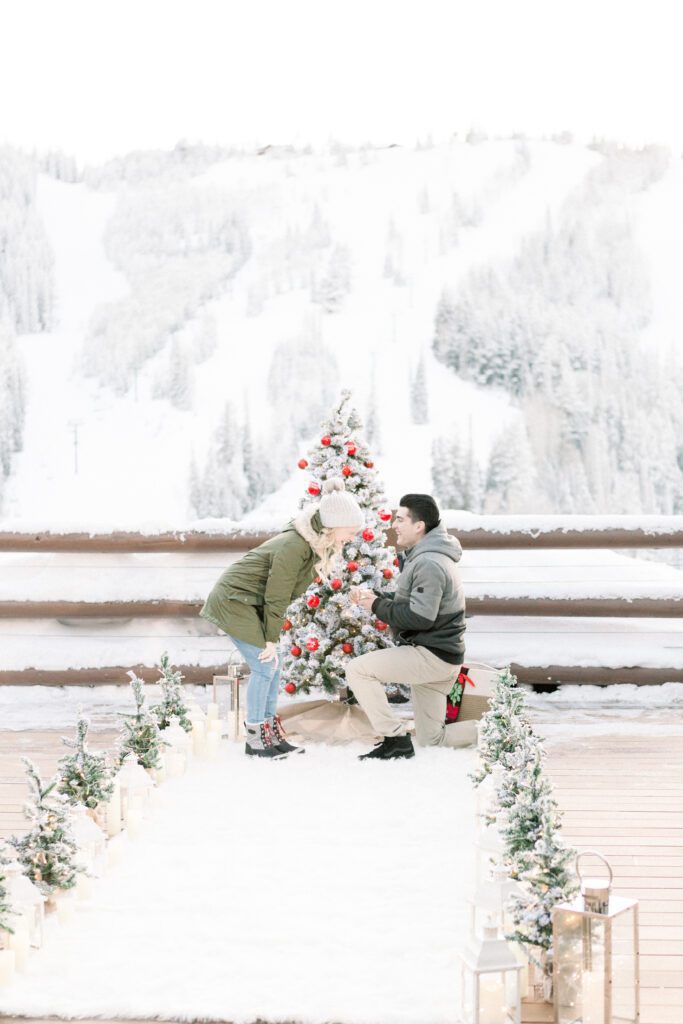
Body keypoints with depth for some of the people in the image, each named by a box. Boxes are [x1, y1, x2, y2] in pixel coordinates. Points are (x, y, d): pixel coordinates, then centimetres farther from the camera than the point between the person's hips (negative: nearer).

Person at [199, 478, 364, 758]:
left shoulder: (316, 543, 1)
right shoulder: (294, 547, -29)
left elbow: (281, 595, 7)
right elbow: (277, 597, -23)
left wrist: (272, 637, 5)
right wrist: (271, 639, -15)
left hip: (251, 603, 9)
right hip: (235, 602, -9)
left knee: (272, 666, 9)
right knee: (265, 667, -8)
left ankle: (272, 734, 16)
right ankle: (254, 738, 2)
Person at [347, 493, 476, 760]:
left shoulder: (429, 563, -19)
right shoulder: (421, 557, 16)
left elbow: (420, 617, -26)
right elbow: (408, 603, 20)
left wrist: (378, 606, -15)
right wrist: (374, 597, 5)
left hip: (431, 655, -11)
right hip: (435, 657, 11)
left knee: (358, 670, -16)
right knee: (431, 739, 13)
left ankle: (395, 740, -12)